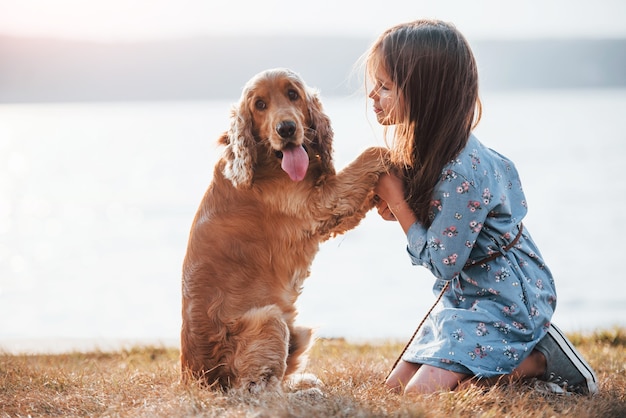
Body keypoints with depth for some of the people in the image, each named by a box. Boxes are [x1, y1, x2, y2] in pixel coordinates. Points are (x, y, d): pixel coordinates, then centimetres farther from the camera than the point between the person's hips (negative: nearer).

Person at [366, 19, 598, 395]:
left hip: (506, 301, -9)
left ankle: (538, 361, -2)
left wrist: (396, 200, -17)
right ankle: (523, 352, 13)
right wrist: (394, 207, -9)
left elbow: (441, 262, -22)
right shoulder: (424, 151, 0)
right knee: (396, 387, 7)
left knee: (420, 393, -17)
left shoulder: (464, 173, -28)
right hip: (465, 296, 9)